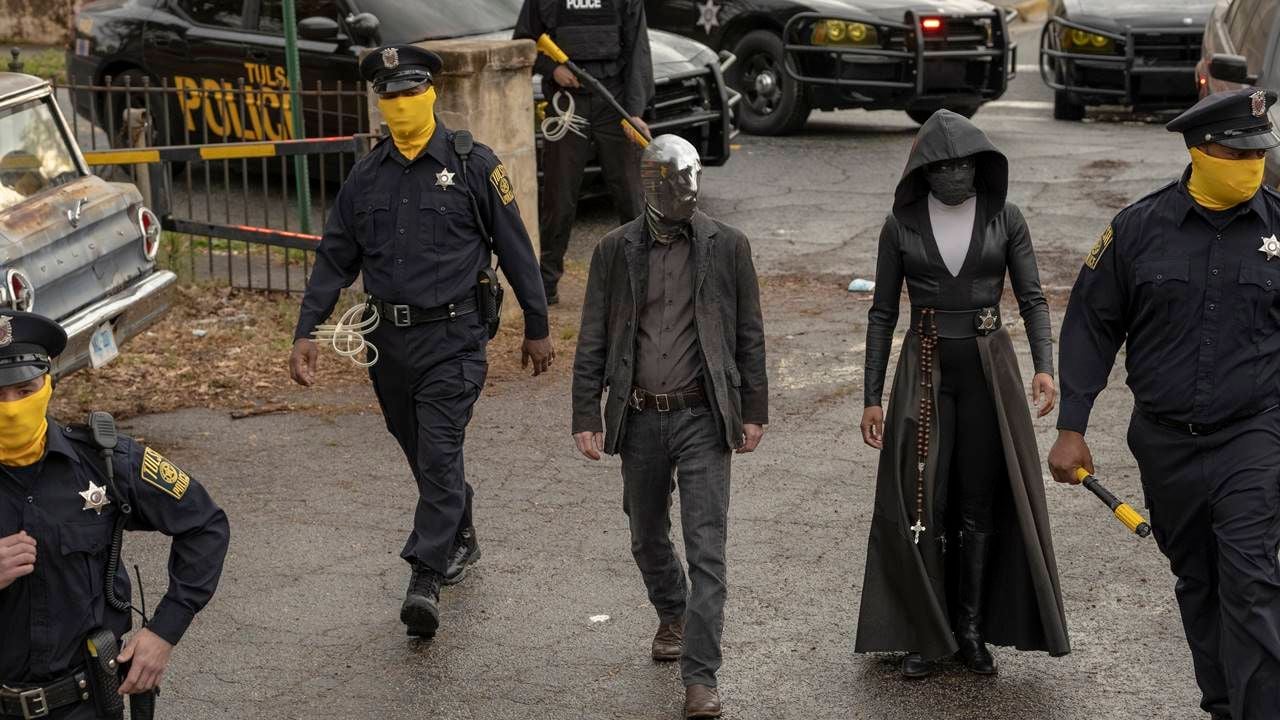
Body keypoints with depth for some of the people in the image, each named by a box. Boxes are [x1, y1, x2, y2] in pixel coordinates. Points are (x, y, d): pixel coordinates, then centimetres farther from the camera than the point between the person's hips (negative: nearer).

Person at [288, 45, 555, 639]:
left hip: (452, 339, -5)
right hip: (389, 341, 5)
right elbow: (334, 259, 10)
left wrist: (537, 329, 3)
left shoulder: (473, 165, -5)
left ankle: (426, 578, -12)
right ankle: (459, 539, 37)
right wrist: (307, 333, 2)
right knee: (421, 453, 16)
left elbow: (515, 250, 1)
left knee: (438, 455, -12)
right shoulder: (365, 178, 7)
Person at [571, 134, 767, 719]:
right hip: (639, 419, 2)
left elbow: (749, 335, 4)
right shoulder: (615, 251, 2)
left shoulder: (727, 247, 0)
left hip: (703, 418, -2)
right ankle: (672, 617, 46)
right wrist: (586, 417, -1)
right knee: (647, 539, 18)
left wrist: (754, 411, 2)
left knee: (706, 549, -7)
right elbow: (592, 341, 4)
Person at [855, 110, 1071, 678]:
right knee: (922, 503, -1)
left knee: (981, 503, 6)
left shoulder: (1005, 218, 1)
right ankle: (924, 632, 11)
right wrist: (872, 398, 0)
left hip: (989, 368, 1)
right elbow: (882, 313, 3)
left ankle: (971, 629, 18)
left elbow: (1032, 298, -1)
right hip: (925, 368, 0)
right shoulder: (901, 225, 1)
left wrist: (1044, 367, -18)